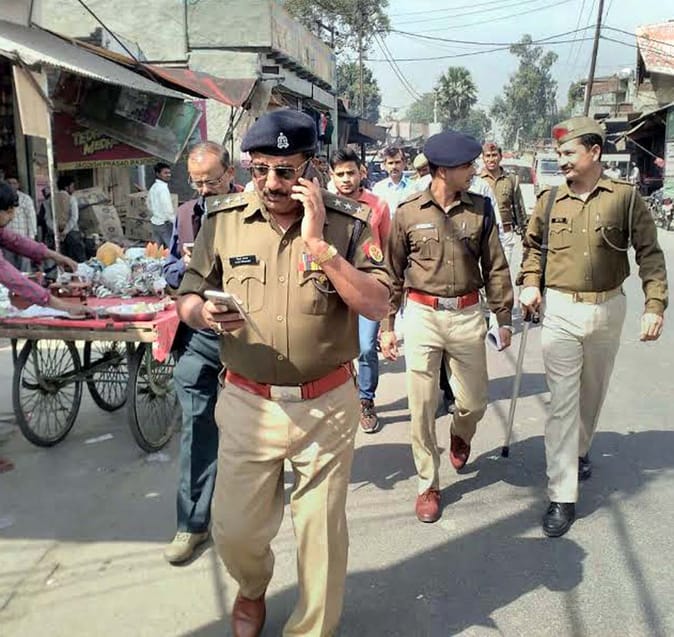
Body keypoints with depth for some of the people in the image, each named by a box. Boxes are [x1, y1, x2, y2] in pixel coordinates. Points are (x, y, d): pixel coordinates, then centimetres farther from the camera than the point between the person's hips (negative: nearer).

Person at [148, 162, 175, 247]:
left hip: (155, 222, 9)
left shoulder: (153, 187, 10)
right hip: (165, 224, -9)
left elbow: (149, 206, 19)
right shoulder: (163, 188, -18)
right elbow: (168, 209, -23)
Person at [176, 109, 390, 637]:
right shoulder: (224, 220, -2)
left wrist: (318, 243, -22)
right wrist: (205, 313, -18)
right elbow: (188, 298, 5)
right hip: (248, 404, 2)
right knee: (234, 530, 13)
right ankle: (253, 587, 50)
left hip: (327, 405, -1)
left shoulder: (347, 222, -6)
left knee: (322, 532, 12)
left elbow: (376, 305, -14)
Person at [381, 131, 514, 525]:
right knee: (422, 406, 4)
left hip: (468, 315, 2)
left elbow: (495, 267, 7)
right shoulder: (408, 212, -3)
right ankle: (429, 485, 20)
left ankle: (461, 436, 48)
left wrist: (504, 317, 7)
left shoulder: (480, 209, 1)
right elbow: (393, 274, 3)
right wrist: (388, 326, 2)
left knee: (474, 401, 12)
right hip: (422, 315, -1)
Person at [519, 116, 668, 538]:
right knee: (562, 401, -4)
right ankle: (563, 498, 0)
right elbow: (533, 244, 14)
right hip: (560, 311, 0)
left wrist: (655, 304, -8)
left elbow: (650, 253, -1)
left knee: (593, 391, 18)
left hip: (608, 309, 1)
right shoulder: (550, 200, 0)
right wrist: (531, 283, -1)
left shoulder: (626, 198, -5)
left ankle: (579, 450, 46)